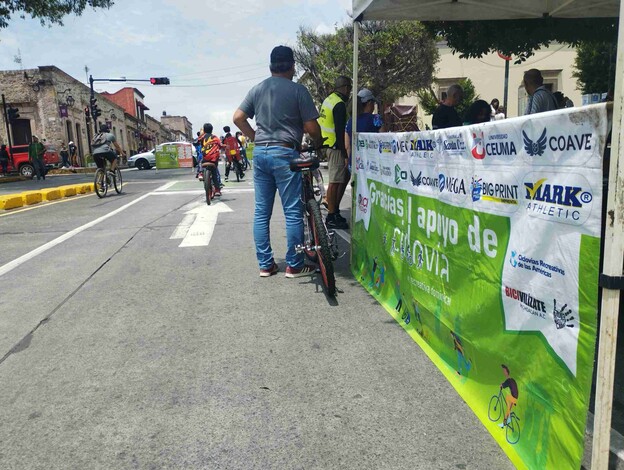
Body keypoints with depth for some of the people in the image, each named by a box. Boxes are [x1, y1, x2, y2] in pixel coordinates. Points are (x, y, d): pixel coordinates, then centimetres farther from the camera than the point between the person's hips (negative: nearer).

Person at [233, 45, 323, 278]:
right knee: (293, 212, 2)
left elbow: (238, 118, 7)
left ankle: (265, 264, 15)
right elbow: (311, 127, -6)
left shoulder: (257, 89, 11)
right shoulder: (298, 90, -4)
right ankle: (294, 266, 7)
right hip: (285, 153, -5)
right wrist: (319, 143, 13)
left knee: (261, 212, 9)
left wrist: (255, 138, 17)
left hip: (260, 153, 6)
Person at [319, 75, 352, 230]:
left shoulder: (328, 99, 15)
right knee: (335, 181, -6)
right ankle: (331, 217, -2)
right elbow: (339, 132, -20)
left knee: (345, 175, 18)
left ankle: (334, 208, 21)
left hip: (325, 144, 10)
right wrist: (345, 155, -17)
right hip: (334, 146, -10)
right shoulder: (339, 104, -15)